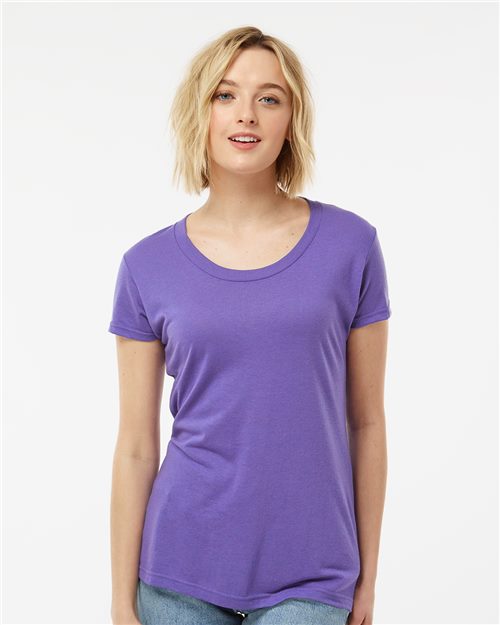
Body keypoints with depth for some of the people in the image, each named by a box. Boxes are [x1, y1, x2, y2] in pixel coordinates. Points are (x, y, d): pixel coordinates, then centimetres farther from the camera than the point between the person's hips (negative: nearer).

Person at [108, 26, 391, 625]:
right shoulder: (147, 266, -1)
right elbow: (135, 449, 1)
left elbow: (367, 421, 3)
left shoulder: (349, 244, -3)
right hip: (181, 574, 1)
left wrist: (367, 575, 6)